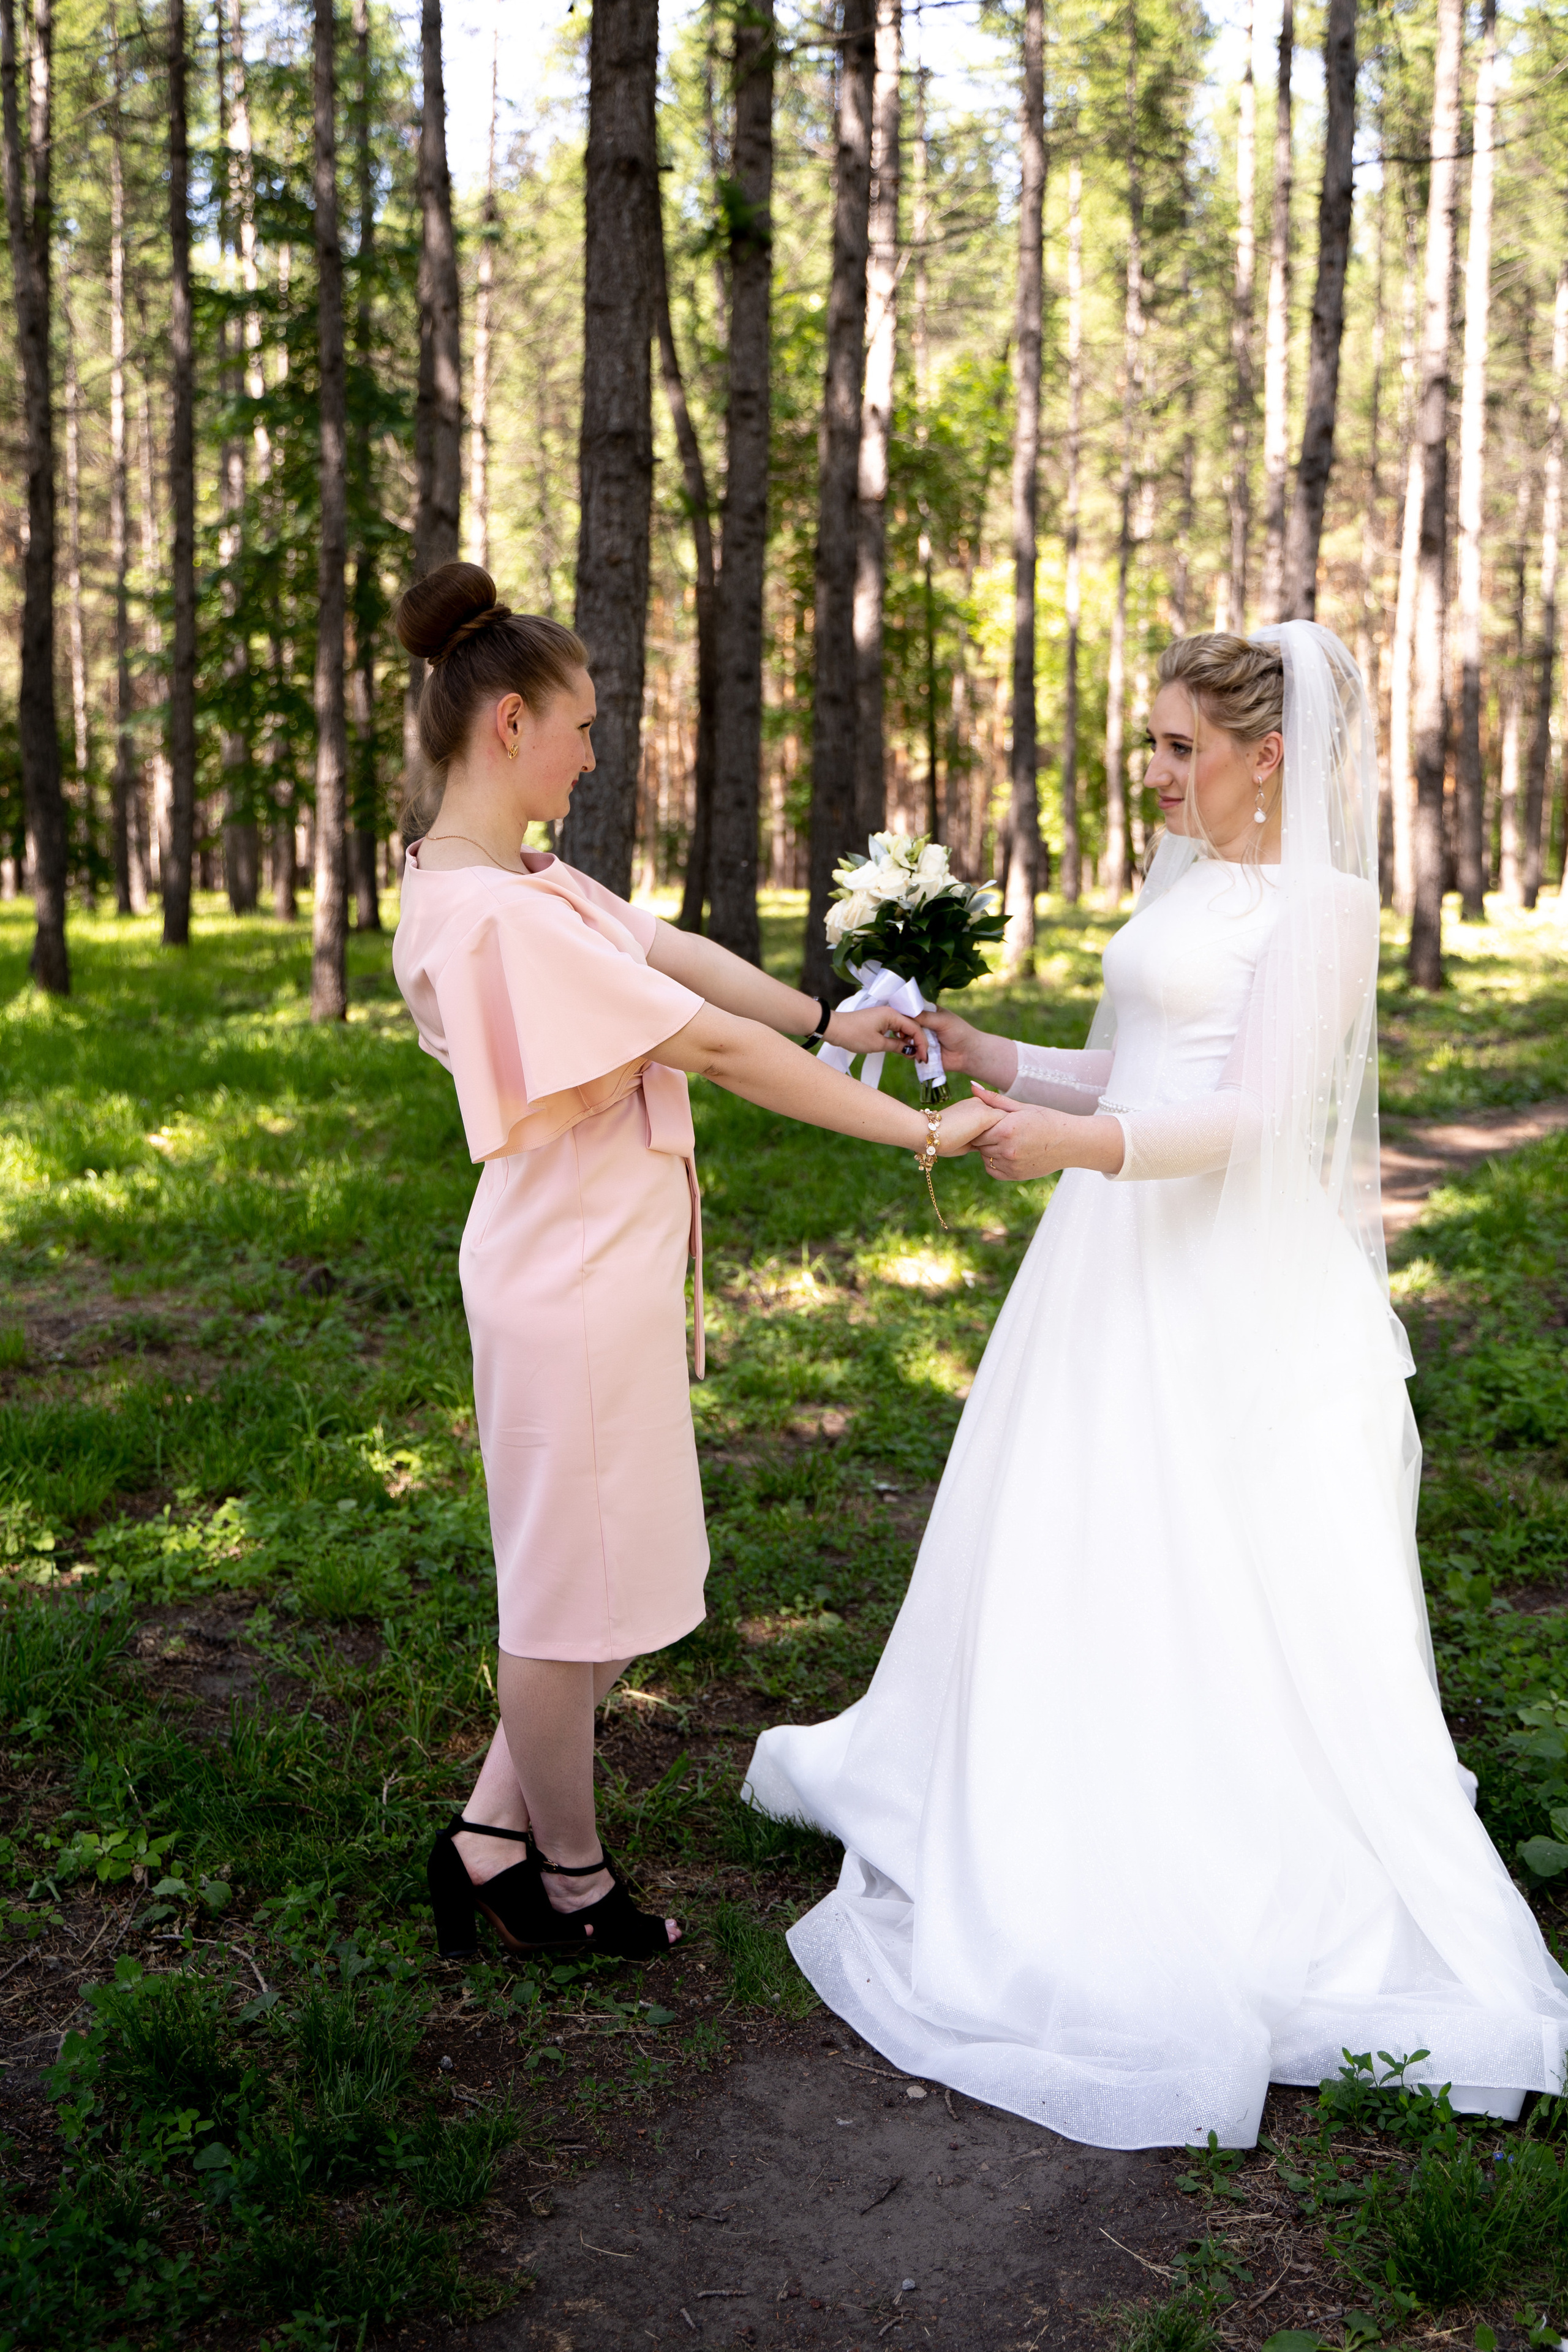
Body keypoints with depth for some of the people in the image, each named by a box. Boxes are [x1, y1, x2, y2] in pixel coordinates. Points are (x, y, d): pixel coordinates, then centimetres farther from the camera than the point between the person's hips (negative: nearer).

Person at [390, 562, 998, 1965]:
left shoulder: (518, 878, 5)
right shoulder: (499, 917, -25)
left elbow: (670, 948, 13)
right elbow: (718, 1048, -25)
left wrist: (827, 1020, 13)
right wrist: (921, 1129, -20)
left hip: (603, 1260, 10)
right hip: (579, 1279, -10)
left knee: (616, 1576, 21)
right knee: (577, 1589, 8)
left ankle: (491, 1841, 32)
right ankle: (568, 1875, 29)